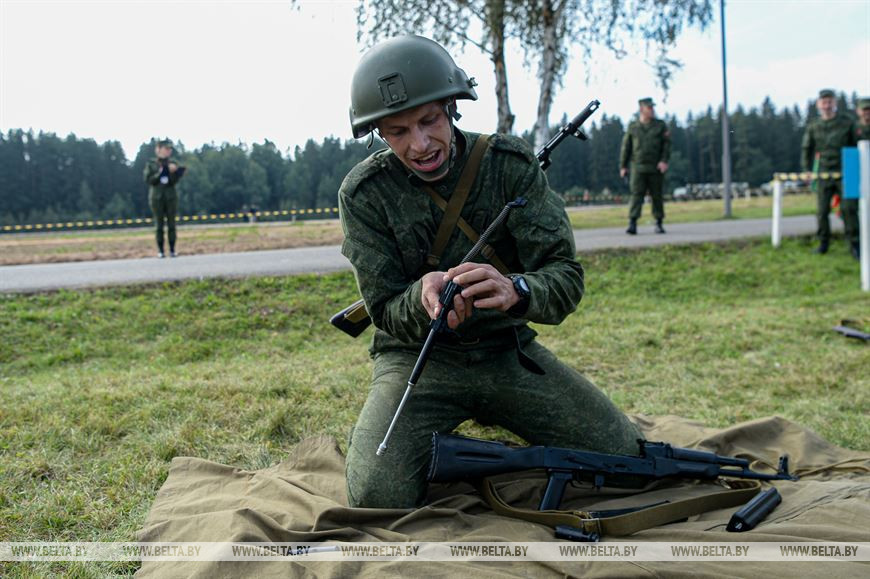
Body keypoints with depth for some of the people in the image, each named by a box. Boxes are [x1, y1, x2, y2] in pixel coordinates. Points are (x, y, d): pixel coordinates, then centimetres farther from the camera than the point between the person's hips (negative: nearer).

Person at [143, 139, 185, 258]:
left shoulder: (172, 164, 6)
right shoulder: (151, 164, 3)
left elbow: (174, 182, -2)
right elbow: (148, 180, -3)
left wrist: (173, 173, -21)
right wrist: (160, 173, -15)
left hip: (171, 196, 1)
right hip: (156, 197, -1)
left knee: (171, 223, 0)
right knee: (159, 224, -1)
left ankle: (172, 249, 4)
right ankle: (160, 250, 3)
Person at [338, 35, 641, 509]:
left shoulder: (510, 163, -10)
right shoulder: (364, 193, -11)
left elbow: (565, 278, -16)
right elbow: (386, 311, -10)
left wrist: (514, 291, -41)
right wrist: (424, 298, -35)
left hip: (508, 350, 2)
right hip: (417, 357, -1)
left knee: (626, 461, -8)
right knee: (378, 496, -24)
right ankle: (438, 442, 11)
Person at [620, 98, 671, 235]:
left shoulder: (661, 125, 6)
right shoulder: (632, 127, 7)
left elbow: (667, 144, 1)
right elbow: (626, 147, 10)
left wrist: (664, 160, -12)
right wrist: (623, 166, 7)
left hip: (656, 167, 1)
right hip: (638, 168, -1)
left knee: (657, 196, 6)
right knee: (636, 195, -10)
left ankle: (659, 223, 17)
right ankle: (632, 224, -15)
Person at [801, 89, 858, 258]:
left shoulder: (848, 122, 1)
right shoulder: (813, 127, 6)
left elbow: (856, 146, 7)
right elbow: (806, 150, 16)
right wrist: (808, 171, 11)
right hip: (824, 175, 2)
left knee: (849, 208, -7)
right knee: (822, 210, 2)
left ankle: (854, 244, 0)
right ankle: (823, 242, 15)